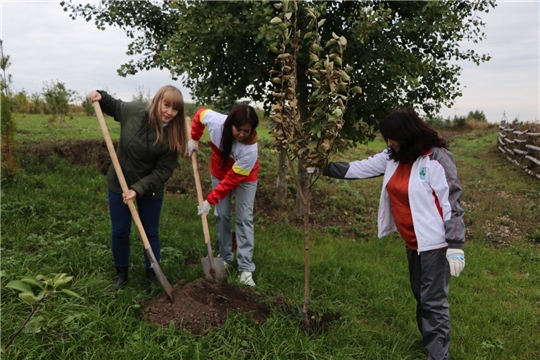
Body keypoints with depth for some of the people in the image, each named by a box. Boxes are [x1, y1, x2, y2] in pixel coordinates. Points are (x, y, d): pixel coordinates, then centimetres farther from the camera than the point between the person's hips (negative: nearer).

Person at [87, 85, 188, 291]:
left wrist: (138, 189, -28)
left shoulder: (173, 136, -21)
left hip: (150, 190, -2)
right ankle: (121, 273, 34)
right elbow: (115, 107, 10)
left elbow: (163, 171, -21)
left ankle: (152, 276, 32)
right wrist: (101, 97, -9)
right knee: (119, 232, 12)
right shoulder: (134, 111, -14)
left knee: (150, 234, 12)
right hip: (119, 184, 2)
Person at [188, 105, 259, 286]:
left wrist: (210, 200, -30)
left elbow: (232, 180, -32)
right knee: (222, 215, 6)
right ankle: (225, 257, 22)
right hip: (219, 173, 4)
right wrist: (194, 139, -6)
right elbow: (201, 113, -6)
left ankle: (246, 268, -3)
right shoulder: (217, 121, -31)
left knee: (244, 219, -6)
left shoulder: (250, 149, -39)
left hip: (244, 178, -3)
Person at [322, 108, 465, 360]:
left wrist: (455, 246, -22)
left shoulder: (436, 159, -20)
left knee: (434, 301, -1)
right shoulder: (392, 157, 1)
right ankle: (429, 339, 39)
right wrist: (324, 168, 5)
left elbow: (452, 203, -20)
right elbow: (360, 169, 7)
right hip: (412, 241, 8)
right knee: (420, 295, 21)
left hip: (434, 242, -8)